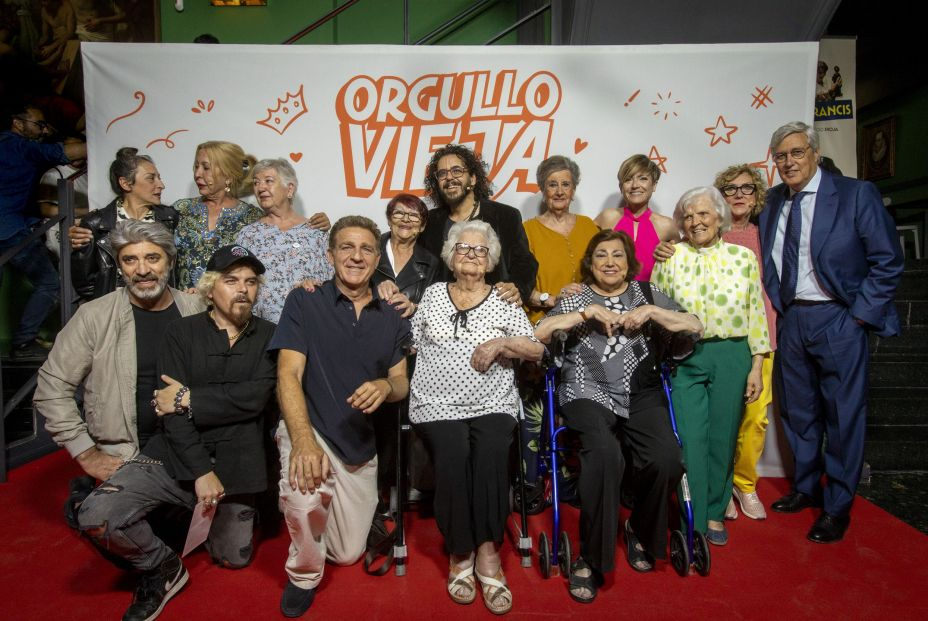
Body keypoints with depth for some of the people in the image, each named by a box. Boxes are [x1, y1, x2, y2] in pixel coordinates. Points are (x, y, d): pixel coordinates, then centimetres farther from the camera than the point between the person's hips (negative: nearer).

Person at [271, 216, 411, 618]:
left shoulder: (390, 317, 5)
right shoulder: (304, 302, -7)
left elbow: (402, 383, 7)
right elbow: (288, 375, -16)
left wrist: (386, 386, -19)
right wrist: (303, 440, -32)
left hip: (361, 443, 4)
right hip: (310, 430, -4)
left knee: (348, 554, 10)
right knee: (305, 492, -37)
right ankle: (303, 575, -3)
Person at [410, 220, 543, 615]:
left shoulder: (504, 301, 10)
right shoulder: (432, 294, 15)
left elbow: (537, 350, 5)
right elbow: (410, 343, 15)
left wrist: (501, 343, -9)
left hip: (492, 405, 0)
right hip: (438, 405, 0)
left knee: (491, 453, -30)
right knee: (453, 454, -28)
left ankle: (487, 552, -14)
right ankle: (460, 552, -9)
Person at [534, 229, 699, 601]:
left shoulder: (647, 294, 17)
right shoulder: (575, 298, 12)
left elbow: (695, 328, 8)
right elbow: (538, 333, -4)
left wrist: (651, 312, -5)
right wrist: (587, 311, -9)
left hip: (642, 394, 3)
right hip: (589, 394, -2)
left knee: (665, 460, -24)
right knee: (605, 455, -32)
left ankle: (642, 533, 9)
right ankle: (591, 557, -13)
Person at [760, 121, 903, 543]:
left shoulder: (856, 194, -6)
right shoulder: (773, 202, 7)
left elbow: (887, 261, -7)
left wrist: (859, 315, -12)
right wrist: (781, 309, 3)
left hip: (838, 319, -4)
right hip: (791, 319, 5)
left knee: (843, 414, 3)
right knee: (797, 410, 15)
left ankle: (838, 507, 19)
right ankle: (805, 488, 34)